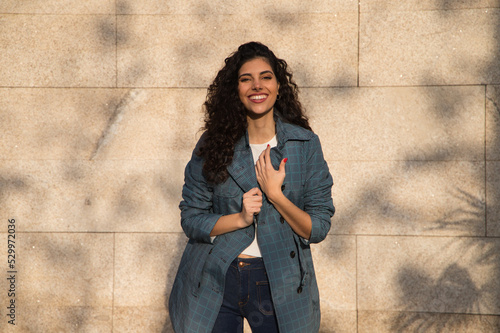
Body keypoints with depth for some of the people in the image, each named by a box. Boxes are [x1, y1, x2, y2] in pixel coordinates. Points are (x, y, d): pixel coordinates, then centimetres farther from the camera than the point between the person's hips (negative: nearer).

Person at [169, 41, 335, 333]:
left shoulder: (305, 144, -3)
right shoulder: (213, 144, -1)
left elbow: (319, 229, -4)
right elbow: (191, 220, -1)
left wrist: (276, 195, -18)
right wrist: (240, 218, -16)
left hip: (278, 284, 0)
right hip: (215, 283, 0)